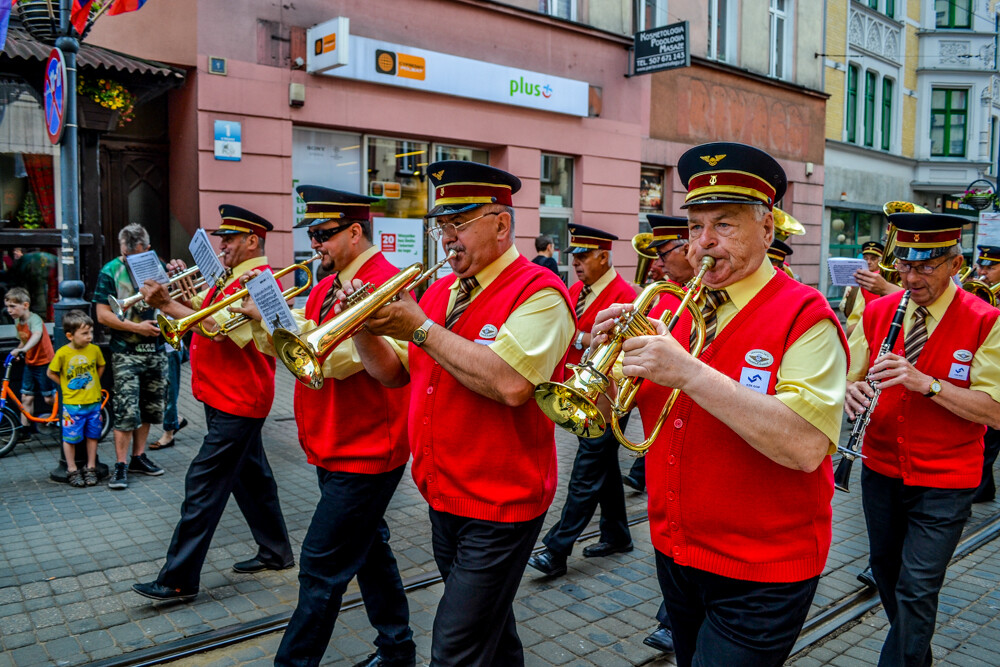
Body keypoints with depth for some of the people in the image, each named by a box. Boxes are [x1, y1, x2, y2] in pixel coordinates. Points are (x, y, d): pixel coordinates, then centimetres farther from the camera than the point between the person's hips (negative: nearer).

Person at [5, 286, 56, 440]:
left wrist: (22, 349, -54)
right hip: (30, 363, 7)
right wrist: (16, 353, 2)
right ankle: (25, 428, 13)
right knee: (26, 397, 6)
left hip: (44, 362, -7)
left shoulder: (34, 319, -20)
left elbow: (37, 335, -41)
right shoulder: (17, 321, 5)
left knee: (49, 398, -1)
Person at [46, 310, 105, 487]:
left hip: (94, 401, 3)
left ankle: (90, 468, 21)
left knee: (92, 435, 10)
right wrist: (66, 386, -1)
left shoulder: (94, 350, -2)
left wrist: (93, 383, 7)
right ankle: (72, 470, 17)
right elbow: (51, 373, 2)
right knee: (70, 437, 3)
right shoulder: (62, 353, -11)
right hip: (72, 404, -3)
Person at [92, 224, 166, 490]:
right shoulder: (110, 271, -3)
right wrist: (137, 327, -14)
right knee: (126, 410, -6)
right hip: (126, 353, -4)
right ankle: (121, 465, 2)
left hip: (155, 350, 4)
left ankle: (139, 457, 23)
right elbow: (103, 315, -7)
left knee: (149, 408, 11)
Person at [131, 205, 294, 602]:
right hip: (229, 399, 10)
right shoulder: (233, 278, 16)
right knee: (251, 475, 17)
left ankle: (179, 580, 0)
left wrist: (167, 305, -29)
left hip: (236, 402, -10)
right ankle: (275, 552, 30)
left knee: (204, 486, -7)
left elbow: (217, 326, -30)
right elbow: (200, 306, 16)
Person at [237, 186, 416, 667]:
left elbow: (338, 358, -27)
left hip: (364, 453, -10)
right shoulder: (327, 287, 11)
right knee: (369, 550, 19)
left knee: (322, 567, -2)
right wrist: (262, 314, -6)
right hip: (338, 450, 10)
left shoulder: (384, 285, -18)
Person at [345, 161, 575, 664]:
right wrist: (367, 330, -8)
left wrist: (422, 329, -23)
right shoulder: (439, 291, 8)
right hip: (444, 498, 8)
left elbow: (510, 384, -30)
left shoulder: (538, 293, -14)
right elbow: (396, 373, 11)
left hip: (500, 509, -7)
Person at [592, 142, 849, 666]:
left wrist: (688, 372, -32)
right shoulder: (674, 308, 3)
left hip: (758, 577, -6)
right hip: (674, 552, 6)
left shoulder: (804, 316, -14)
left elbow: (806, 446, -29)